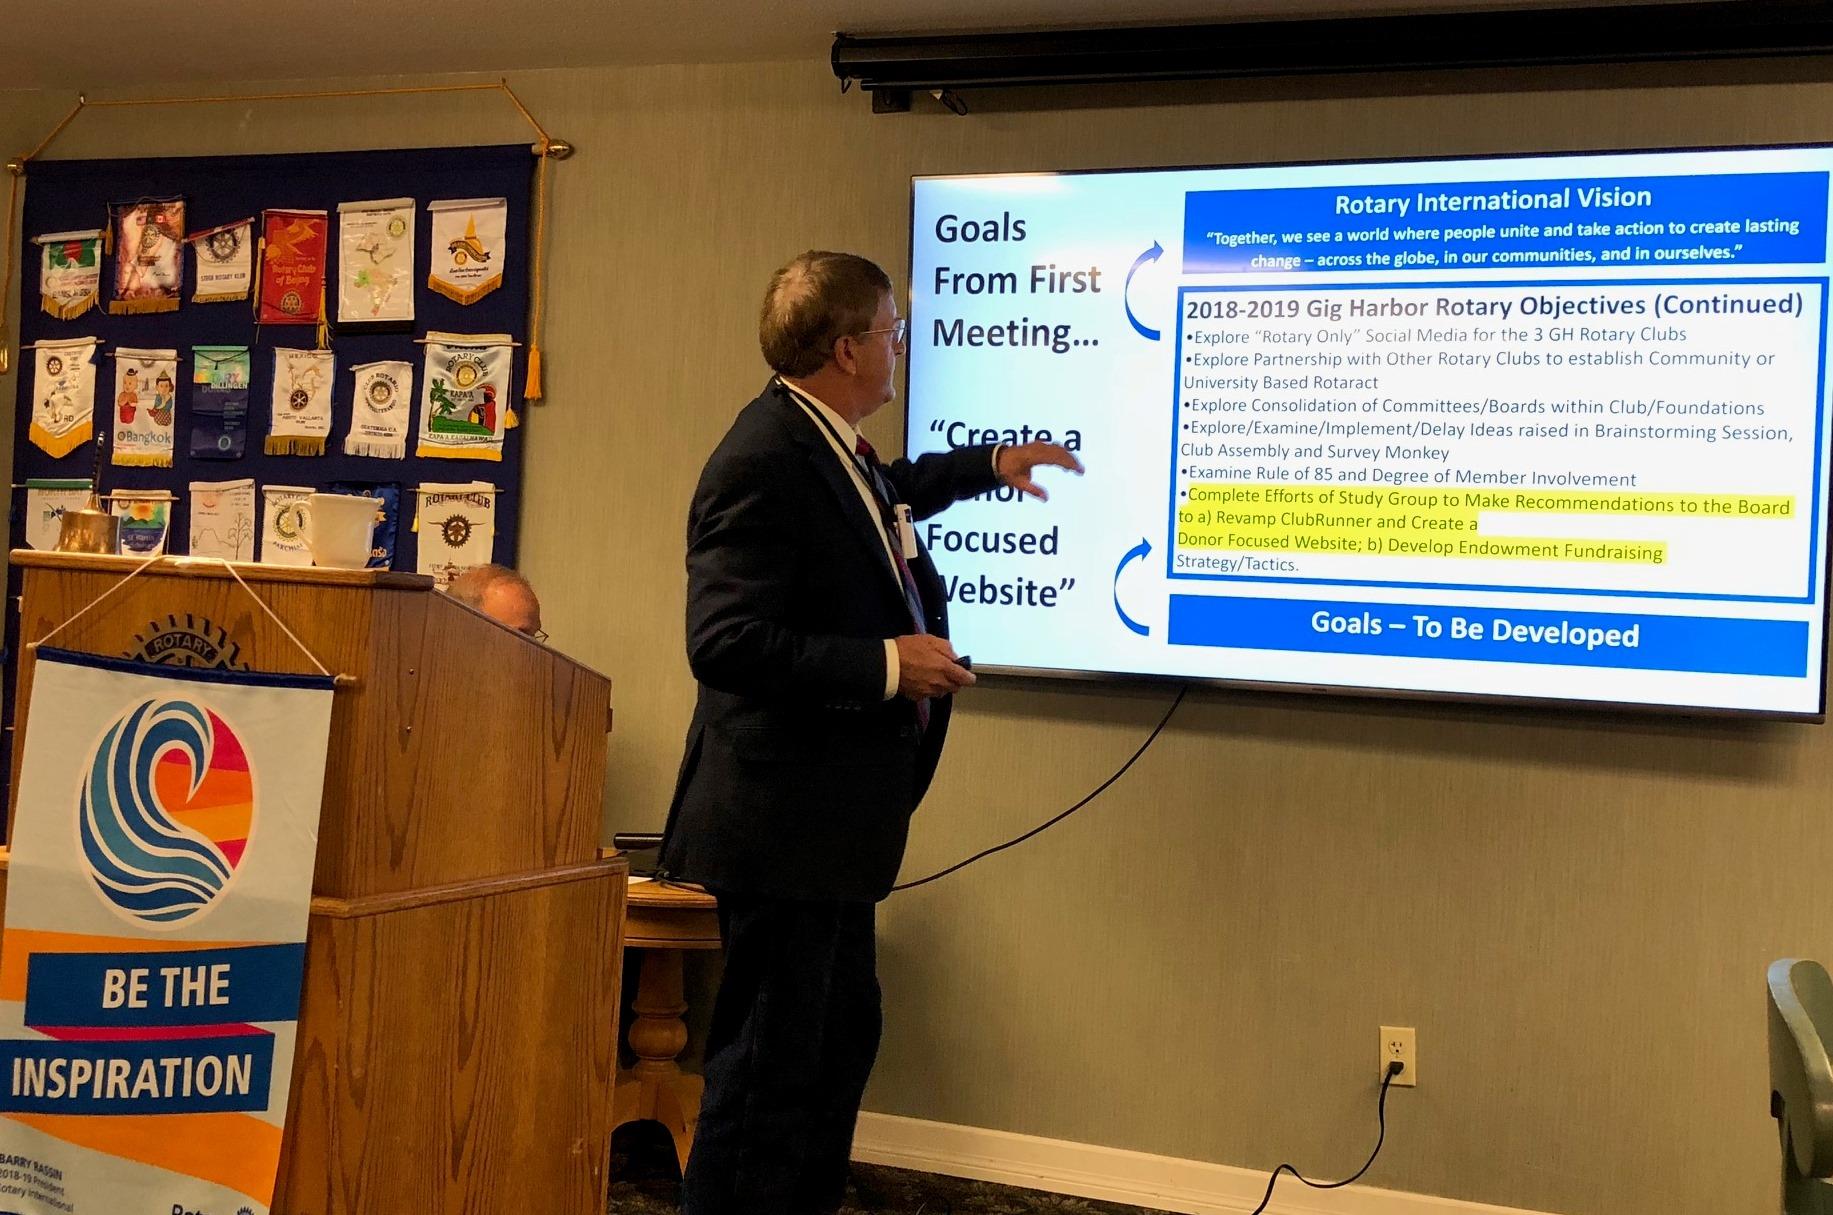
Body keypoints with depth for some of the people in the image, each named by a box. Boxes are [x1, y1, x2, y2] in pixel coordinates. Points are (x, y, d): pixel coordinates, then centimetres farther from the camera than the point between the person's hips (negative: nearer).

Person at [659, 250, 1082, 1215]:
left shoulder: (828, 445, 10)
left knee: (842, 1035, 19)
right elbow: (725, 645, -27)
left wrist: (990, 464, 39)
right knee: (770, 1064, -3)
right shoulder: (763, 460, -21)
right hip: (781, 820, -11)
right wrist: (888, 664, -22)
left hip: (828, 822, 11)